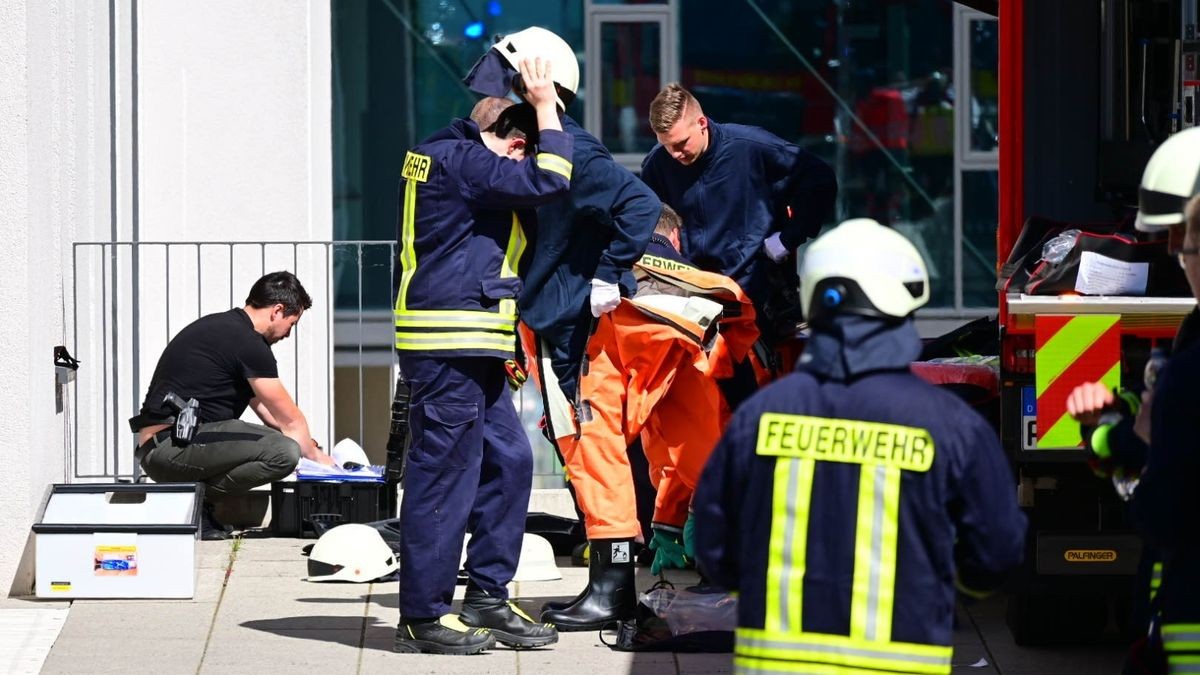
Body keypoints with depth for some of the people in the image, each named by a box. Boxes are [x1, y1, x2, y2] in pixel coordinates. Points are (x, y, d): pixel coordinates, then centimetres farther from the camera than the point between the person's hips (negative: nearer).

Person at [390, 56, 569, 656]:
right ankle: (422, 617, -1)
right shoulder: (461, 161, -15)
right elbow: (547, 180, -19)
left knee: (507, 460, 13)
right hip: (450, 346, -11)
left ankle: (487, 598, 18)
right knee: (444, 473, -6)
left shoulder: (445, 151, 17)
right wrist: (545, 106, -9)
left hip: (471, 354, 11)